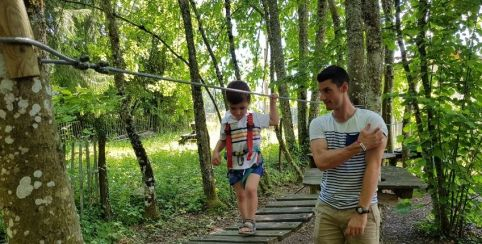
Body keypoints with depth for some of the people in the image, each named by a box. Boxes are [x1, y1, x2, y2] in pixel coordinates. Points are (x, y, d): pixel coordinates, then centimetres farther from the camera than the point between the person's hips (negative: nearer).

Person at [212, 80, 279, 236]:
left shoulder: (255, 118, -3)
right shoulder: (226, 122, 1)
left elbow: (274, 121, 9)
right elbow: (223, 140, 14)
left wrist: (272, 103, 2)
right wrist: (216, 151, -3)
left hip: (253, 163, -2)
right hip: (234, 165, 3)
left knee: (250, 189, -21)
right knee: (240, 195, 8)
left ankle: (250, 221, -11)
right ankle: (245, 221, 20)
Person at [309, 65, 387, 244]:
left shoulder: (372, 120, -7)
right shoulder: (318, 124, 1)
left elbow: (373, 167, -14)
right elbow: (321, 161, -14)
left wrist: (361, 211, -18)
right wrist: (360, 145, -17)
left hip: (363, 209, -2)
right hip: (326, 209, 3)